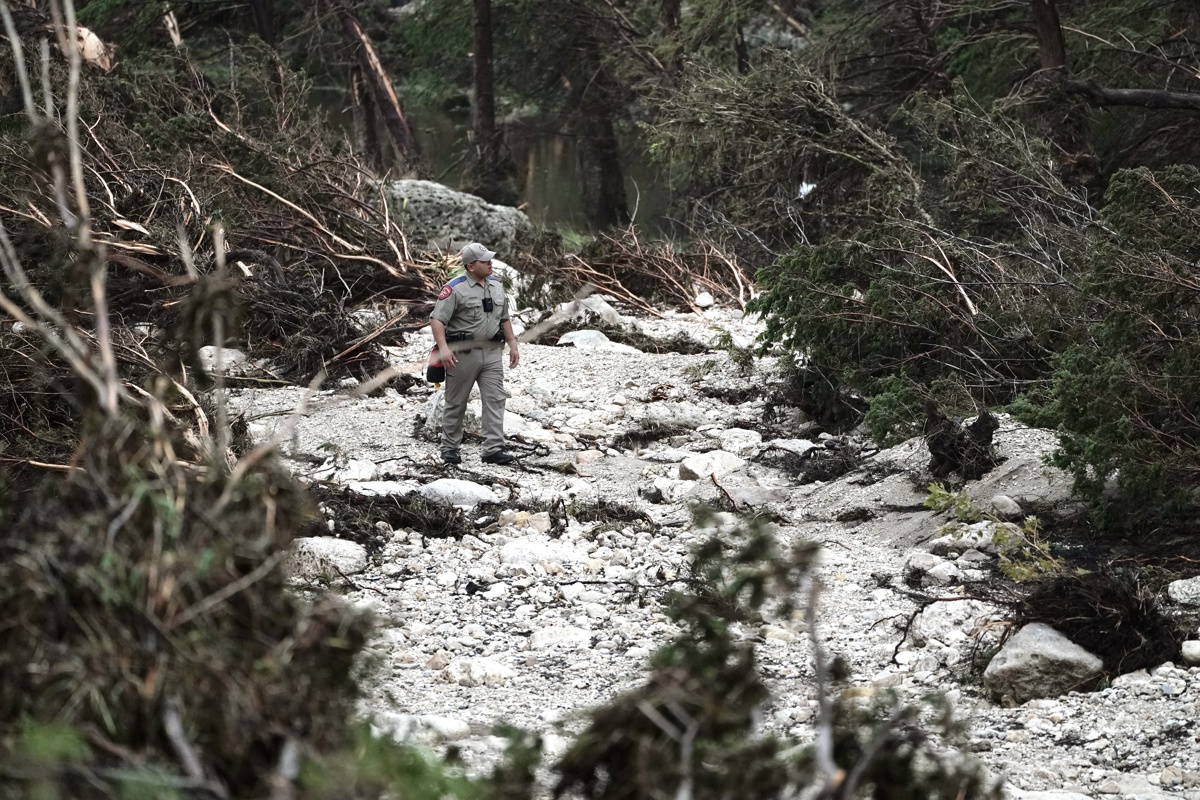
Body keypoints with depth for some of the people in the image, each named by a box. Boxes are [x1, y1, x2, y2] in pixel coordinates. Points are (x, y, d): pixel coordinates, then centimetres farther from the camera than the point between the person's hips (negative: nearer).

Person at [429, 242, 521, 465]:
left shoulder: (496, 285, 12)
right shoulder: (455, 289, -11)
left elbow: (504, 318, 22)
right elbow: (437, 319, -16)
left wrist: (512, 344, 17)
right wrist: (443, 347, -27)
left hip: (492, 352, 5)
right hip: (463, 353, -5)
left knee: (495, 400, -5)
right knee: (456, 403, 5)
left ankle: (494, 449, -7)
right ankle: (450, 448, 16)